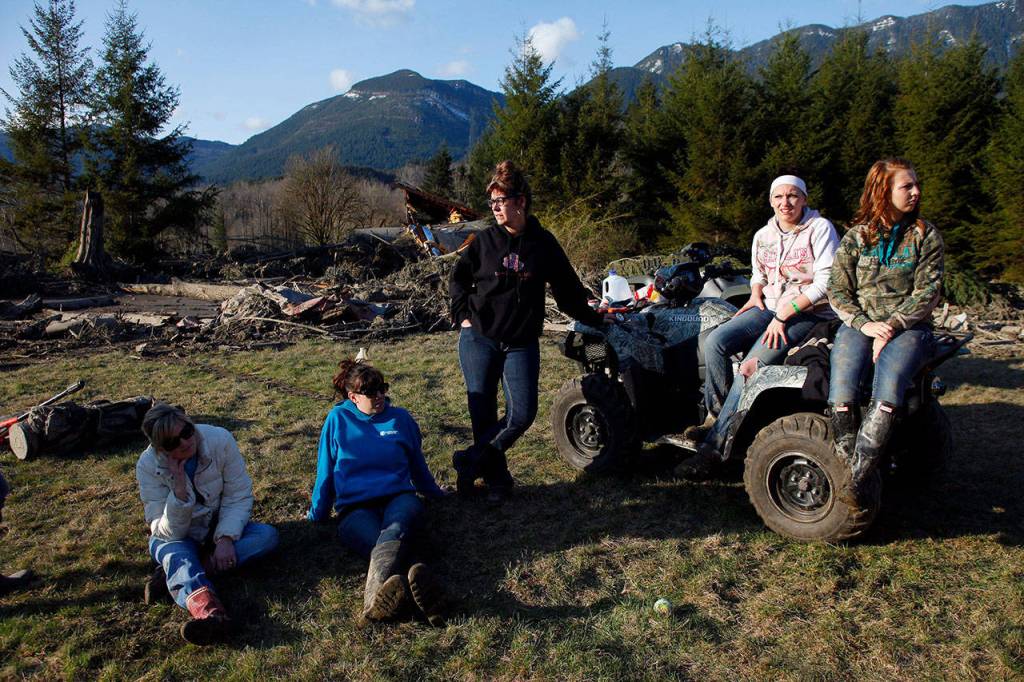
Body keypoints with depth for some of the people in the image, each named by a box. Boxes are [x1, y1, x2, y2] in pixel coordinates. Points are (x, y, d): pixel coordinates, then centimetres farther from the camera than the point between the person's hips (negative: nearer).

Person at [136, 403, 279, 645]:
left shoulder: (219, 439, -21)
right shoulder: (148, 466, -20)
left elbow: (239, 495, -14)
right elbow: (168, 532, -21)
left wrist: (226, 538, -28)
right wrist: (179, 489, -36)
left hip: (219, 528, 2)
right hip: (177, 538, -2)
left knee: (268, 535, -25)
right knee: (177, 554, -35)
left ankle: (174, 574, -28)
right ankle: (209, 611, -65)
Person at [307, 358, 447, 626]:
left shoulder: (400, 418, 15)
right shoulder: (338, 419, 12)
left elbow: (418, 466, 28)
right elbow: (326, 471, 18)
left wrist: (437, 494, 38)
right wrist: (317, 514, 24)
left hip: (398, 497, 1)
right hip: (354, 507, 0)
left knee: (395, 530, -39)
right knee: (387, 544, -37)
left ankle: (378, 590, -69)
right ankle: (421, 583, -68)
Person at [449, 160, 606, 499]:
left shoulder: (543, 244, 2)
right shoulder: (484, 241, 3)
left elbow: (567, 289, 12)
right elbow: (458, 278, 15)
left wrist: (593, 319, 14)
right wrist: (463, 315, 2)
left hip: (522, 344, 0)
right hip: (478, 339, 0)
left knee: (522, 413, -11)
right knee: (482, 413, 1)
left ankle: (470, 461, 4)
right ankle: (496, 477, 18)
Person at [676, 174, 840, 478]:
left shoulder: (820, 229, -5)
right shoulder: (763, 236, 13)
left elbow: (826, 282, -13)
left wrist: (784, 314, -19)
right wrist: (756, 293, 5)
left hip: (810, 313, -6)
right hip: (769, 306, 6)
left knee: (754, 365, -28)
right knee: (715, 342, -21)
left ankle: (713, 447, -25)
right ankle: (716, 416, -8)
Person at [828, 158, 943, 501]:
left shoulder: (925, 235, 7)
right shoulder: (857, 236, 8)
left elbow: (927, 292, 0)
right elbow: (838, 291, 4)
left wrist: (892, 325, -14)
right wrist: (864, 324, -13)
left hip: (908, 326, -1)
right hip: (859, 323, 2)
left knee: (889, 385, -34)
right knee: (842, 391, -30)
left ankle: (856, 478, -36)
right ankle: (848, 468, -28)